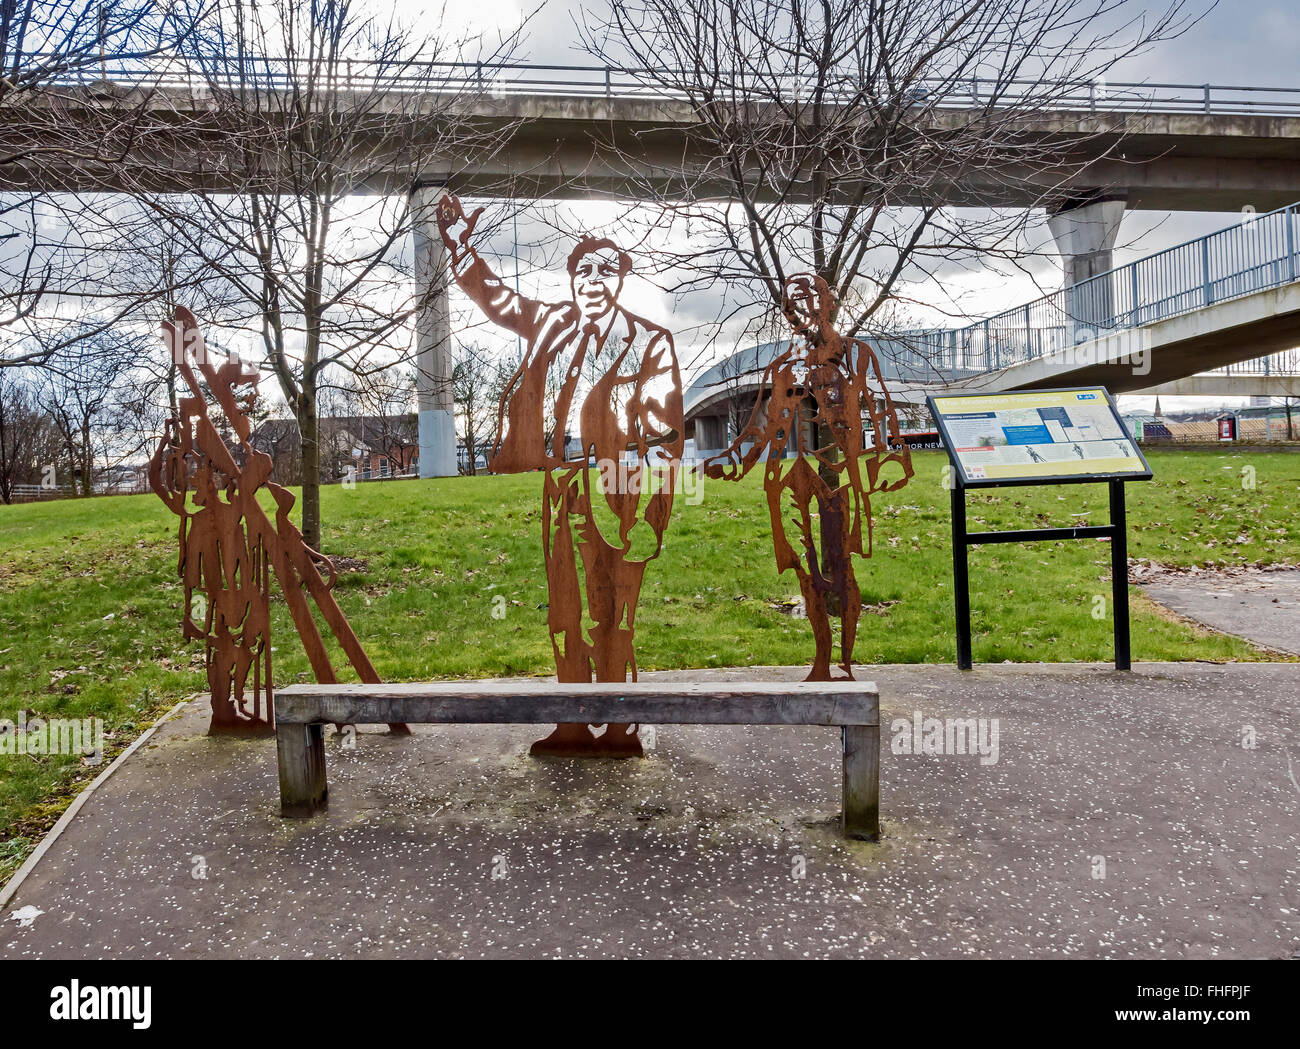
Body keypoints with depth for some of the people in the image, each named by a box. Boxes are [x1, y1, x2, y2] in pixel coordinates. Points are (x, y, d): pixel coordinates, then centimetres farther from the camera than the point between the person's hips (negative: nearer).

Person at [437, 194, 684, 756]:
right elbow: (491, 294, 31)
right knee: (567, 610, 8)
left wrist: (655, 507, -8)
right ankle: (572, 729, 18)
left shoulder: (649, 341, 4)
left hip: (621, 484, -4)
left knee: (613, 614, -4)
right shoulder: (550, 323, 16)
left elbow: (664, 428, -1)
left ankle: (620, 730, 6)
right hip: (562, 483, 4)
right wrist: (458, 238, 25)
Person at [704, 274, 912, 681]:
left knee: (839, 566, -8)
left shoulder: (855, 355, 11)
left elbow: (878, 413, 4)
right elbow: (761, 428, 19)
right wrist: (728, 461, 11)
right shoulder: (781, 368, 20)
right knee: (807, 572, 3)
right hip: (791, 477, 3)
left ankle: (845, 662, 2)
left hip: (837, 471, -3)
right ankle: (821, 663, 12)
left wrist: (891, 455, -8)